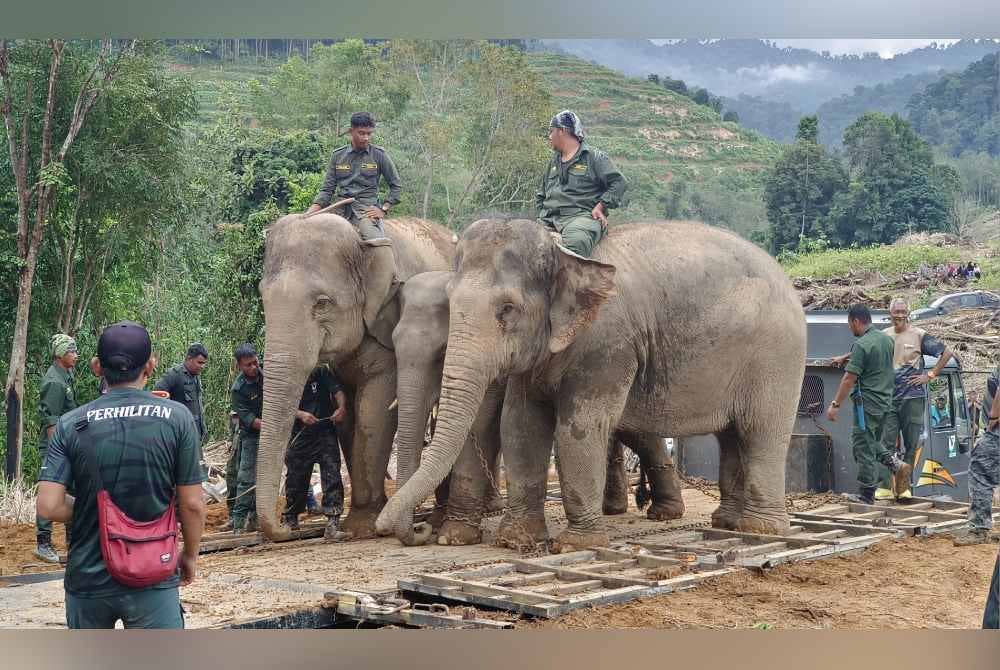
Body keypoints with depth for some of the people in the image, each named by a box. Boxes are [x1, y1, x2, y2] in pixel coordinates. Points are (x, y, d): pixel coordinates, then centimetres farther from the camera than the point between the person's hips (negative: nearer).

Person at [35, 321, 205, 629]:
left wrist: (90, 510, 10)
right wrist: (191, 555, 11)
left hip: (87, 577, 2)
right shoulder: (177, 418, -7)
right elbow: (192, 504, -5)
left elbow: (48, 506, -11)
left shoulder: (71, 425, -4)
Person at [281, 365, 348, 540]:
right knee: (296, 479, 9)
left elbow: (338, 391, -7)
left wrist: (341, 408, -27)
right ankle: (290, 521, 28)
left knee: (332, 475, -15)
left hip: (325, 433, -1)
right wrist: (301, 414, -23)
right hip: (300, 436, 2)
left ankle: (333, 522, -19)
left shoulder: (322, 373, 3)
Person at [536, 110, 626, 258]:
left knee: (575, 242, -41)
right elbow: (541, 195, 35)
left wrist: (601, 206, -7)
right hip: (550, 218, 5)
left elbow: (618, 182, 4)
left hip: (581, 215, -5)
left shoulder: (594, 157, 11)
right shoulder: (553, 162, 30)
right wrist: (543, 214, 14)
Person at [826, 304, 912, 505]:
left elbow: (849, 378, -18)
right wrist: (844, 358, 42)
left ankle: (867, 499, 2)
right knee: (873, 441, 25)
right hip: (885, 401, 8)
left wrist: (835, 404, -14)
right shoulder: (886, 339, 10)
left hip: (867, 402, -8)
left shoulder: (862, 345, -16)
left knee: (864, 450, -1)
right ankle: (896, 464, 3)